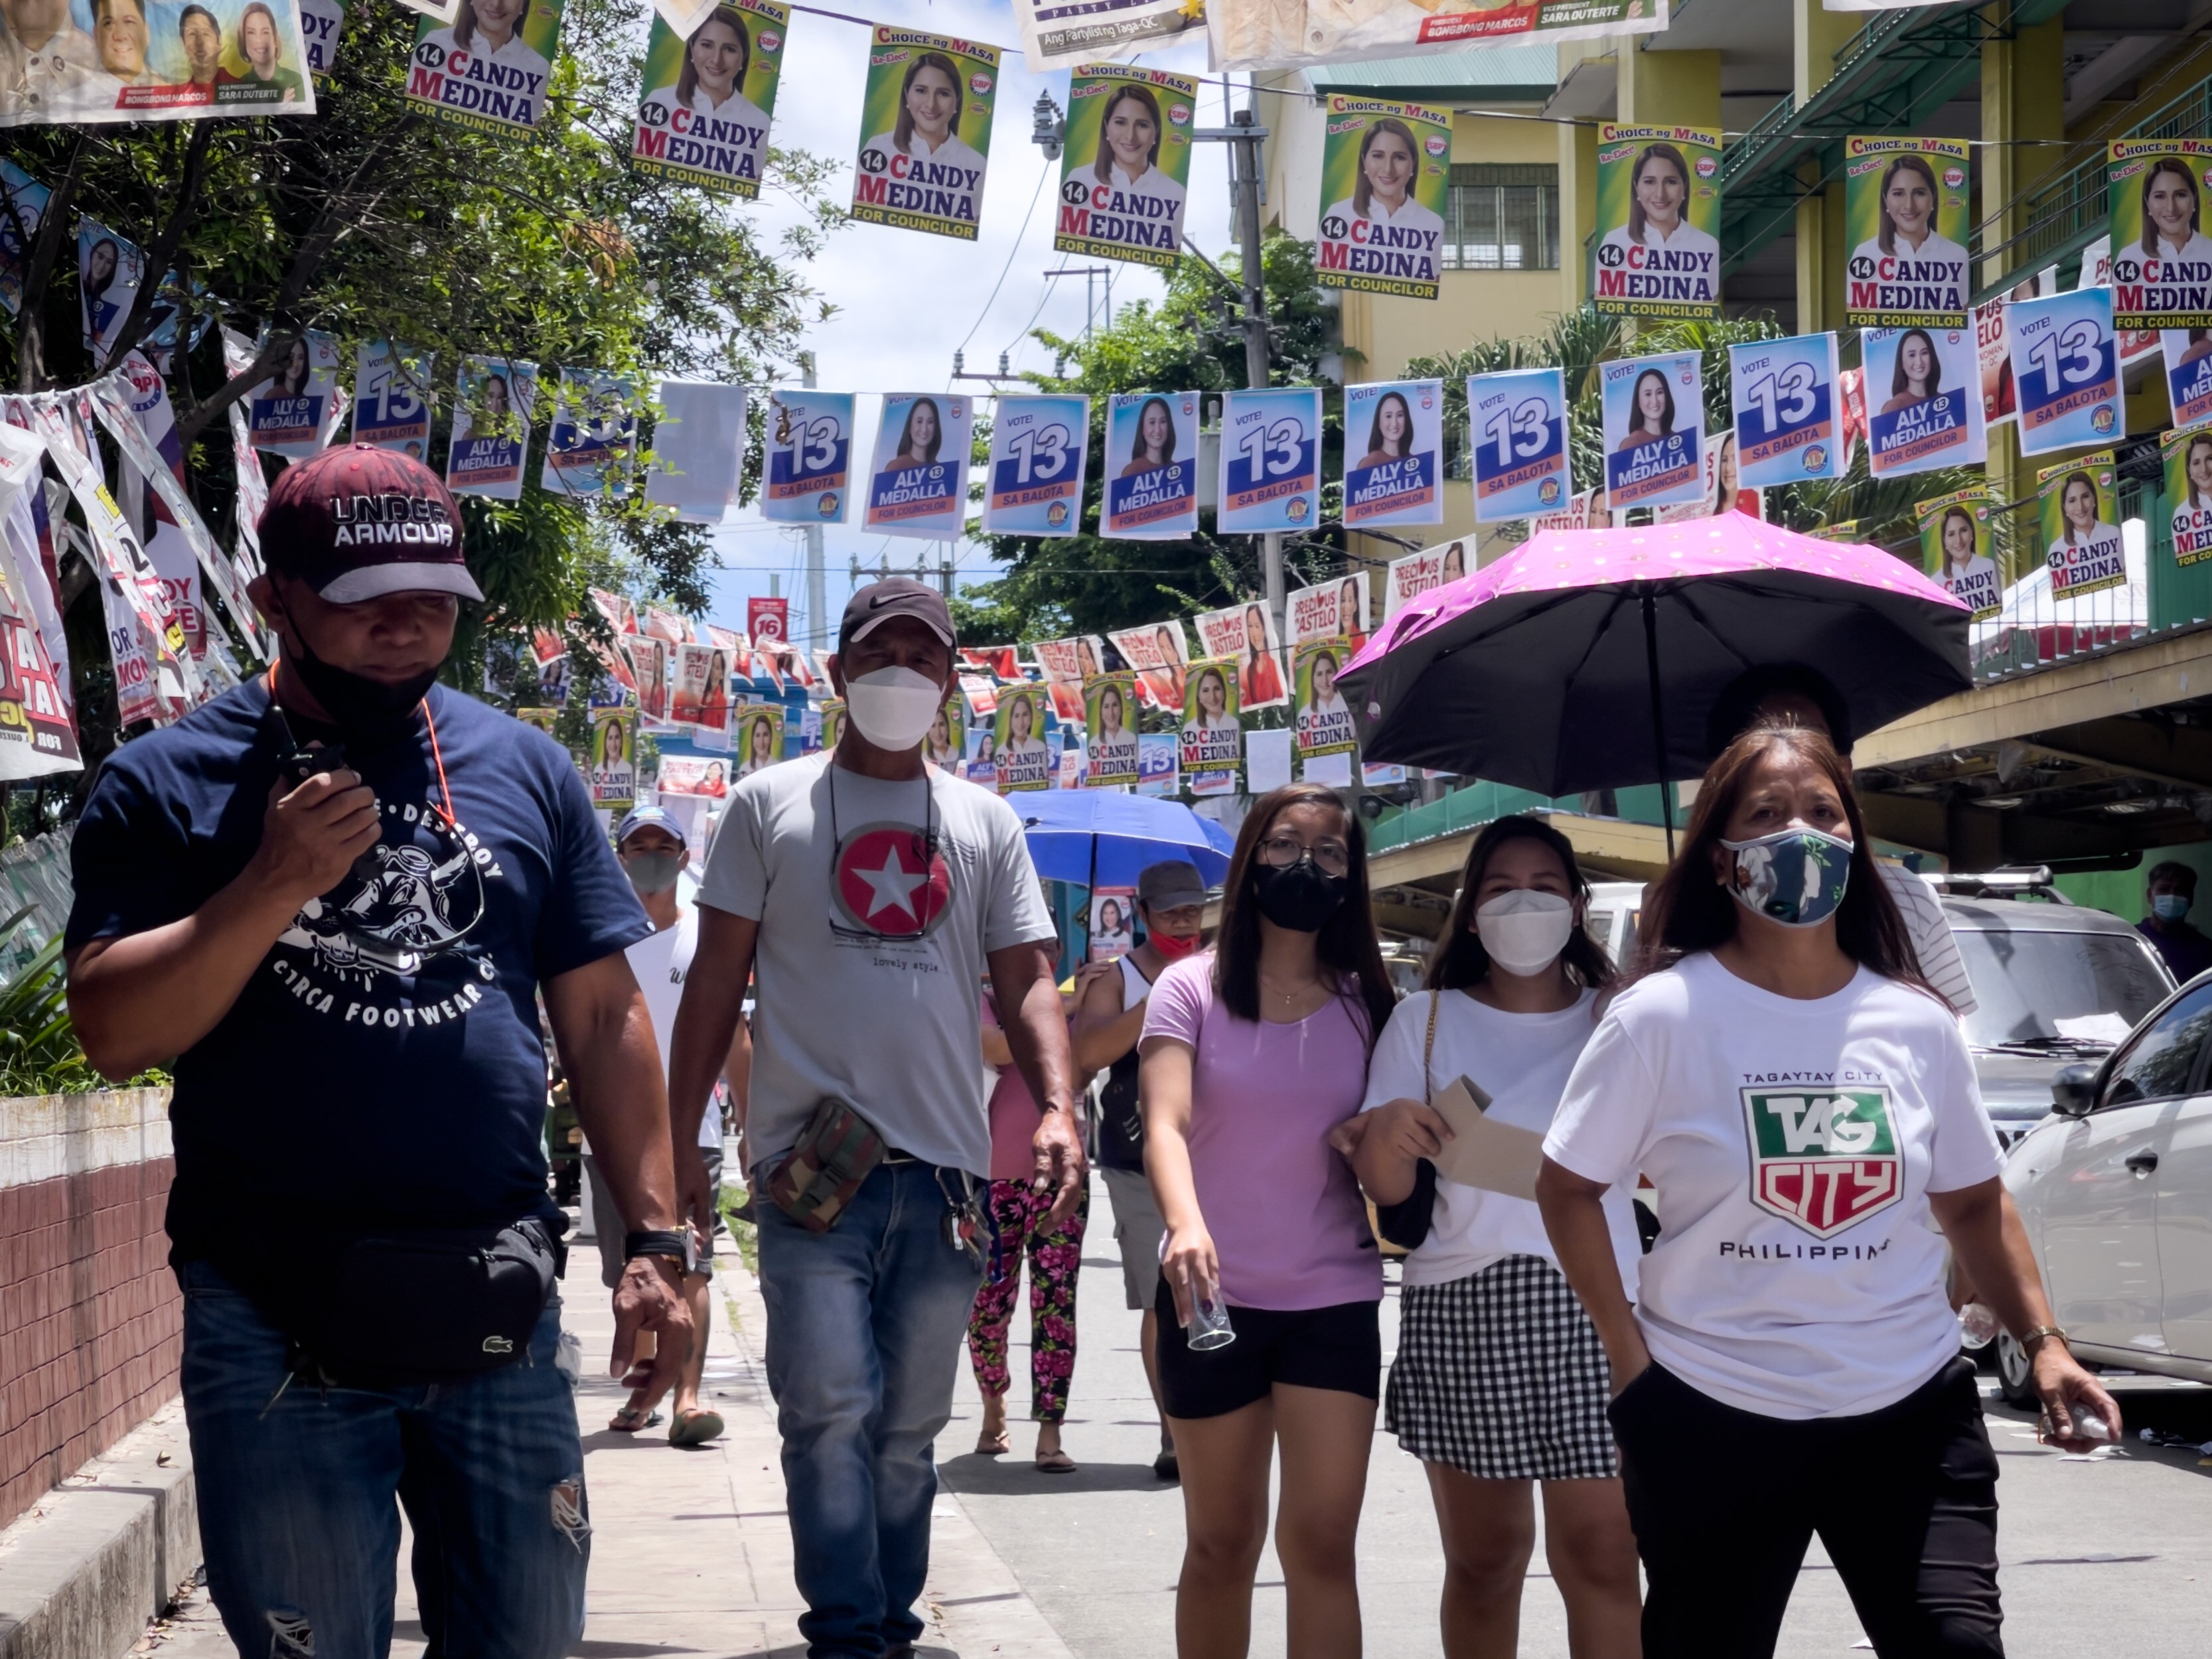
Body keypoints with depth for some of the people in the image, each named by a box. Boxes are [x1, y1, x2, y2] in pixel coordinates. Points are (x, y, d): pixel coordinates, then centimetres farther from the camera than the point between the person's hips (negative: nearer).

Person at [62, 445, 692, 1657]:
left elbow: (602, 1018, 10)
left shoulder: (523, 771, 8)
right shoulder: (165, 784, 0)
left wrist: (655, 1241, 3)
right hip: (275, 1324, -2)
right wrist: (274, 884, -19)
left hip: (497, 1314, 3)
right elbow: (116, 1034, -8)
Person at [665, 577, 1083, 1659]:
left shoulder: (985, 822, 13)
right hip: (813, 1160, -3)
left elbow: (1025, 982, 9)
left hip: (947, 1164, 3)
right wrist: (675, 1141, 1)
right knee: (830, 1406, -13)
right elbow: (716, 981, 5)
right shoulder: (770, 806, 5)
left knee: (910, 1425, 10)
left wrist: (1058, 1108, -8)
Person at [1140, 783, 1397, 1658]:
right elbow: (1165, 1122, -19)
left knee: (1322, 1542, -5)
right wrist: (1185, 1222, -37)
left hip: (1334, 1301, 1)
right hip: (1216, 1298, -1)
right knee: (1221, 1543, 9)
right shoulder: (1192, 989, -4)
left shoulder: (1367, 1002, 4)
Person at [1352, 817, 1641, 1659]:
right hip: (1461, 1312, 1)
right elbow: (1385, 1188, 3)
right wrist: (1388, 1131, -21)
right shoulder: (1427, 1021, 8)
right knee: (1483, 1562, 7)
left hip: (1592, 1307, -1)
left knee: (1601, 1557, -9)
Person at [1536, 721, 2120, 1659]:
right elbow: (1568, 1188, 0)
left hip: (1911, 1410, 2)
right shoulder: (1662, 1017, -6)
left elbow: (1973, 1201, 14)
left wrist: (2042, 1342, 5)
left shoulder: (1919, 1024, 4)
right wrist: (1627, 1350, -6)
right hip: (1712, 1420, -2)